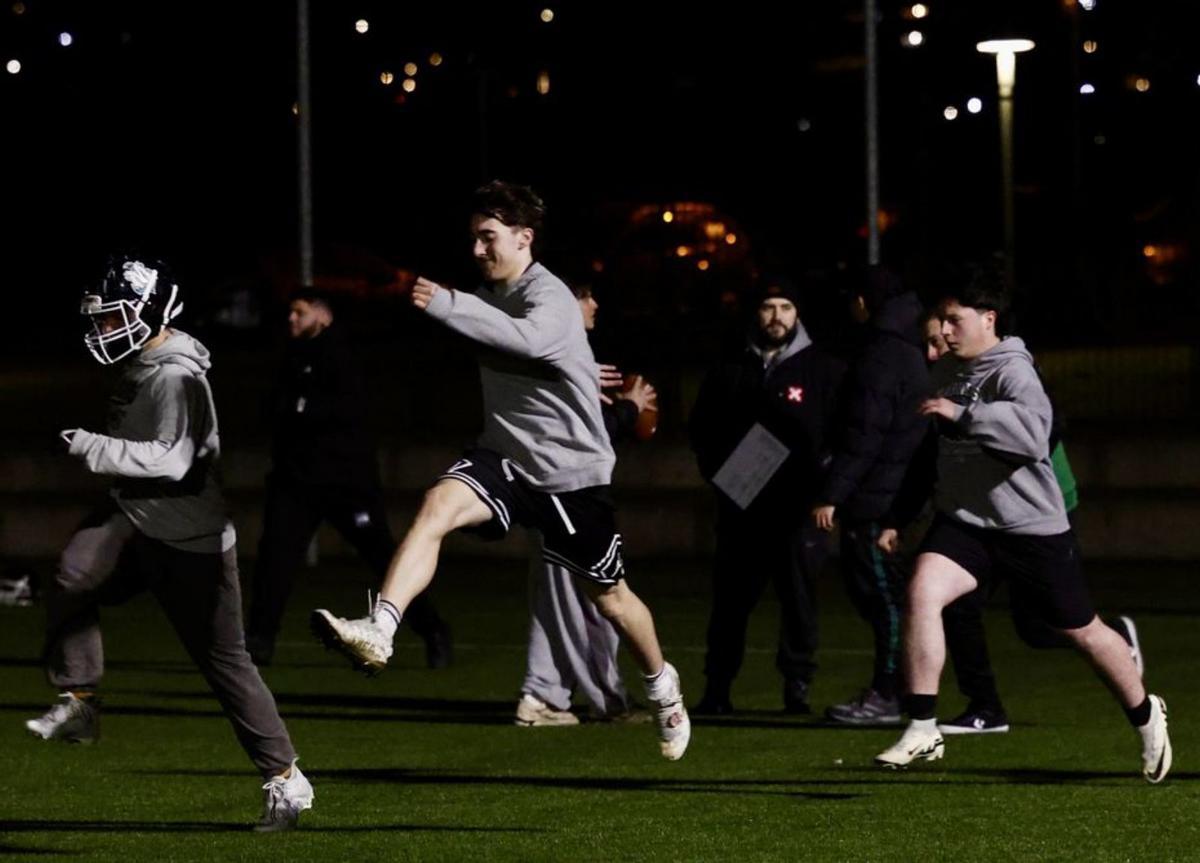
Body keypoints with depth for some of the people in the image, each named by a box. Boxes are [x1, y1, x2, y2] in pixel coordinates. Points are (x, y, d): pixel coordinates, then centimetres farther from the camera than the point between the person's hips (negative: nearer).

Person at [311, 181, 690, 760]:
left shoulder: (550, 298, -19)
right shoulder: (491, 294, 6)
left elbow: (529, 340, -44)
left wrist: (448, 306, -51)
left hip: (570, 471, -5)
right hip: (504, 458, 5)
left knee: (609, 595, 10)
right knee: (437, 504, -26)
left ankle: (662, 687, 38)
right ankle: (378, 634, -42)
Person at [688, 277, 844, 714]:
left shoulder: (824, 371, 4)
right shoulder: (729, 372, 13)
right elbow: (701, 430, 20)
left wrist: (821, 479, -10)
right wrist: (718, 472, 6)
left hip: (798, 509, -2)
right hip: (740, 506, 2)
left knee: (799, 596, -2)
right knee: (731, 597, 3)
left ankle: (797, 686, 5)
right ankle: (717, 687, 9)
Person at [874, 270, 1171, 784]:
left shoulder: (1013, 372, -16)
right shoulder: (946, 372, 8)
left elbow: (1032, 430, -37)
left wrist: (961, 414, -39)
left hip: (1032, 527, -5)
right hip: (963, 520, 6)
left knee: (1079, 631, 9)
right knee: (922, 590, -22)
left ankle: (1145, 716, 36)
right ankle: (922, 731, -19)